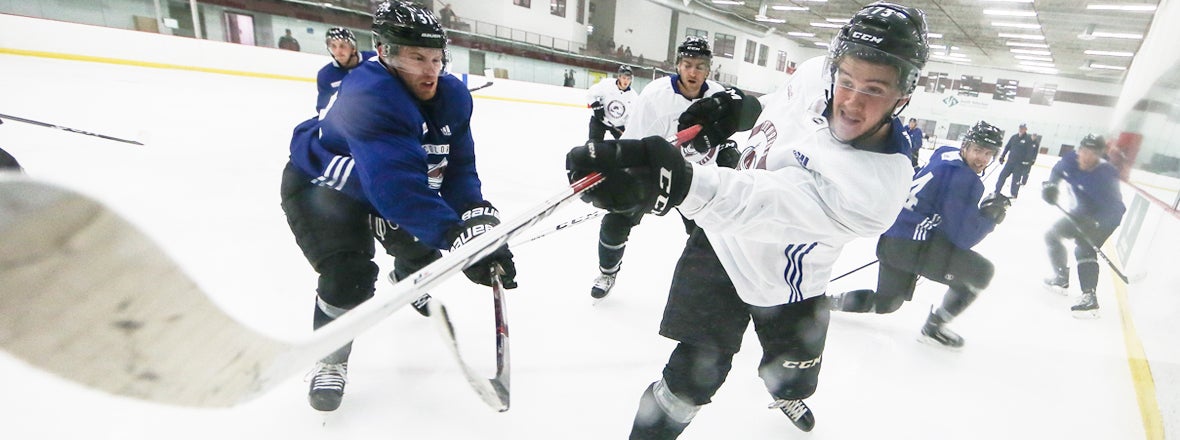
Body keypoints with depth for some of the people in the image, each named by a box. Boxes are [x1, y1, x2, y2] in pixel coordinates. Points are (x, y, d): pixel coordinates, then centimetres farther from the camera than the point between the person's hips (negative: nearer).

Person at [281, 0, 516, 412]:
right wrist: (455, 237, -52)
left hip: (390, 180, 7)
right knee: (350, 273, -21)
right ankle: (330, 357, 8)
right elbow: (397, 187, -48)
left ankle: (408, 280, 52)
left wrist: (477, 216, -33)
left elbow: (458, 166, -17)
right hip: (319, 184, -6)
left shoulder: (453, 96, -16)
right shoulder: (367, 96, -39)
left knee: (421, 244, 12)